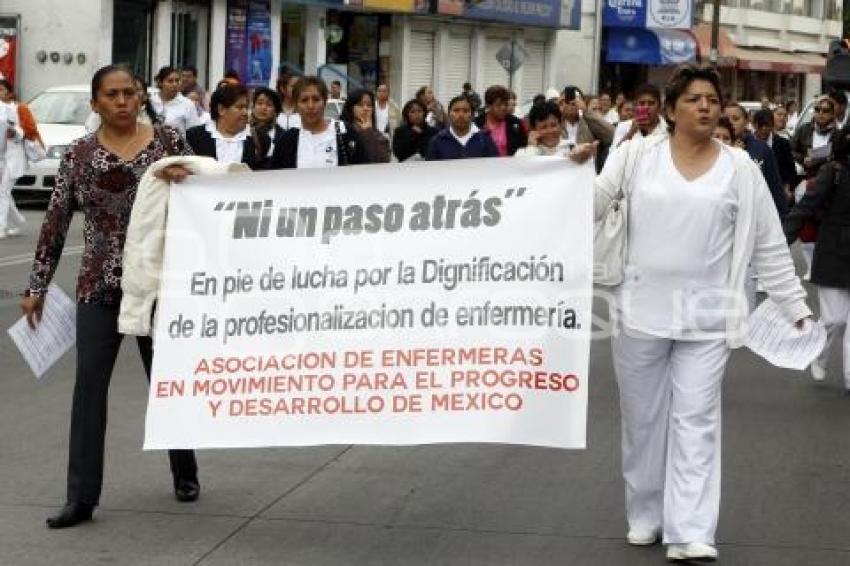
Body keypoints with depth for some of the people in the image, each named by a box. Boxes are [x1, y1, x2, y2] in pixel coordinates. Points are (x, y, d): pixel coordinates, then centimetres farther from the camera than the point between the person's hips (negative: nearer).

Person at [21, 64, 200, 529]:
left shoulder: (168, 140, 0)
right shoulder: (78, 155, 2)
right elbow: (55, 223, 5)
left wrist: (180, 180, -19)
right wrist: (37, 287, 5)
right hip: (99, 286, 1)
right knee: (89, 385, -5)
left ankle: (185, 474, 31)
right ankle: (81, 498, -3)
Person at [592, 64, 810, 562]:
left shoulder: (740, 168, 2)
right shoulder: (637, 154, 1)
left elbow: (770, 245, 5)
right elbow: (591, 209, 1)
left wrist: (796, 308, 4)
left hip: (706, 314, -1)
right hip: (643, 310, 1)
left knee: (696, 419, -5)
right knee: (643, 418, 10)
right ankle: (646, 516, 26)